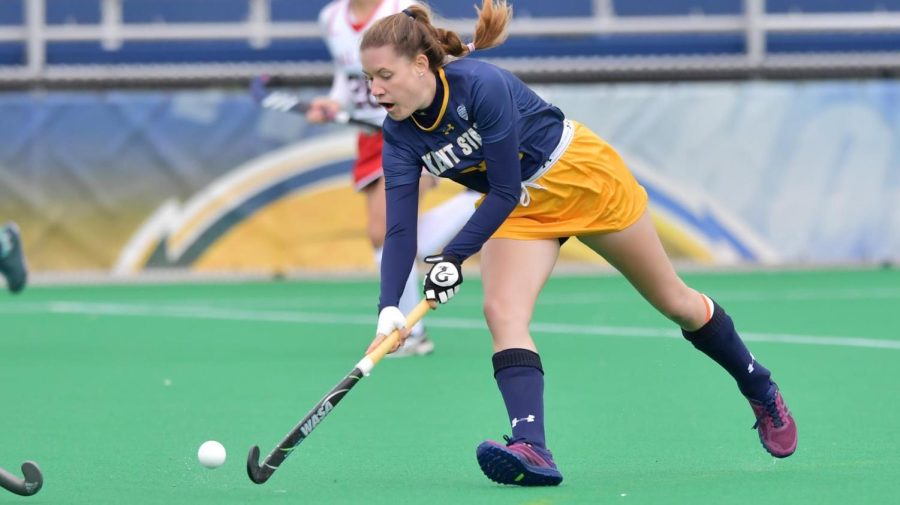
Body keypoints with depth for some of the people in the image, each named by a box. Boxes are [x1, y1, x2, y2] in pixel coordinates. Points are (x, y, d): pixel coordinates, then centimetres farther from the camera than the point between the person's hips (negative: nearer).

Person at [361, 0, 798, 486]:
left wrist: (454, 258, -36)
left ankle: (762, 392, 33)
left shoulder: (481, 84, -33)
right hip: (519, 208, 4)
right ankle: (532, 450, -32)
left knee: (673, 300, 10)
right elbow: (400, 230, -20)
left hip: (586, 178, -4)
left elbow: (504, 191, -30)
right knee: (502, 312, -23)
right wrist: (389, 308, -34)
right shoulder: (400, 136, -16)